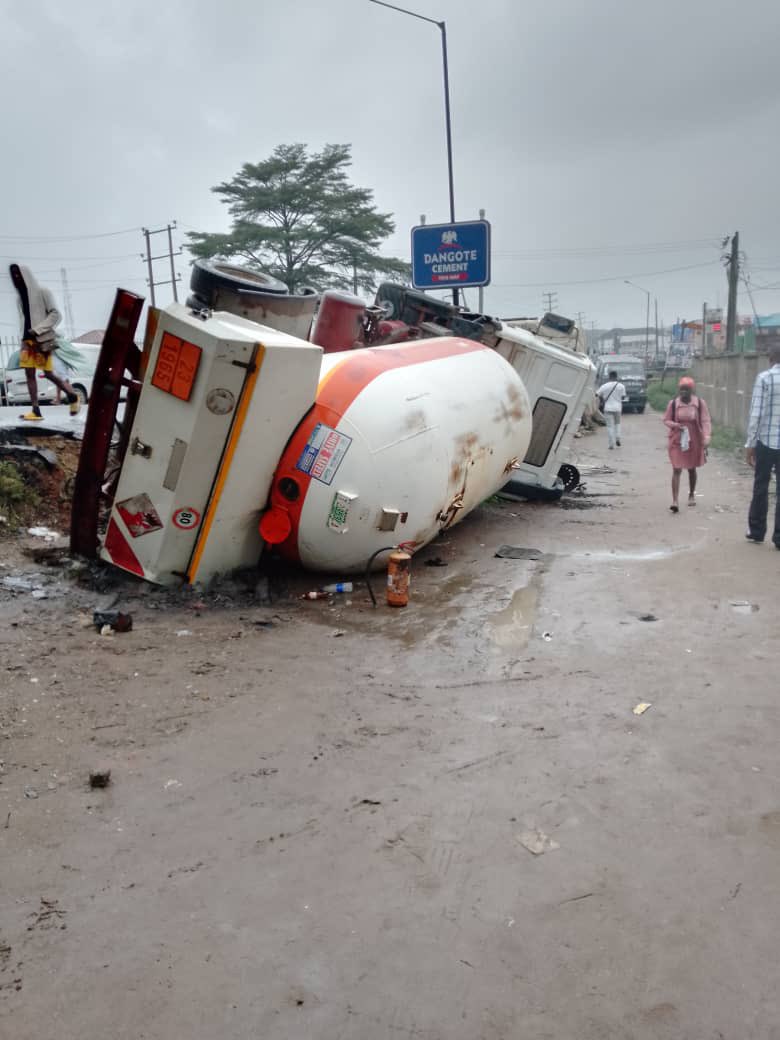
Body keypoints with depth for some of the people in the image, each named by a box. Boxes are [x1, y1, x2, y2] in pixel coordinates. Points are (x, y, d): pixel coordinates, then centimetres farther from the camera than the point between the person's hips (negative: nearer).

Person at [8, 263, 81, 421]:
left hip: (43, 340, -6)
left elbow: (56, 315, -7)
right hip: (27, 340, 6)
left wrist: (37, 330, -15)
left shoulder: (42, 293, 0)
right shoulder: (20, 298, 18)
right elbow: (24, 320, 22)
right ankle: (35, 410, -8)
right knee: (29, 374, -5)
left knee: (49, 373, -8)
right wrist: (24, 338, 11)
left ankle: (73, 396, 14)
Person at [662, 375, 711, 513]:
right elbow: (666, 420, 5)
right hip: (677, 441, -1)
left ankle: (691, 495, 36)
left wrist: (707, 437, -20)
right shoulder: (673, 403, -4)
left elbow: (706, 421, -8)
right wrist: (675, 425, -16)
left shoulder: (700, 403, -6)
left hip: (694, 441, 1)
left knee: (692, 469, 16)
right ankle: (675, 500, -13)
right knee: (676, 470, -8)